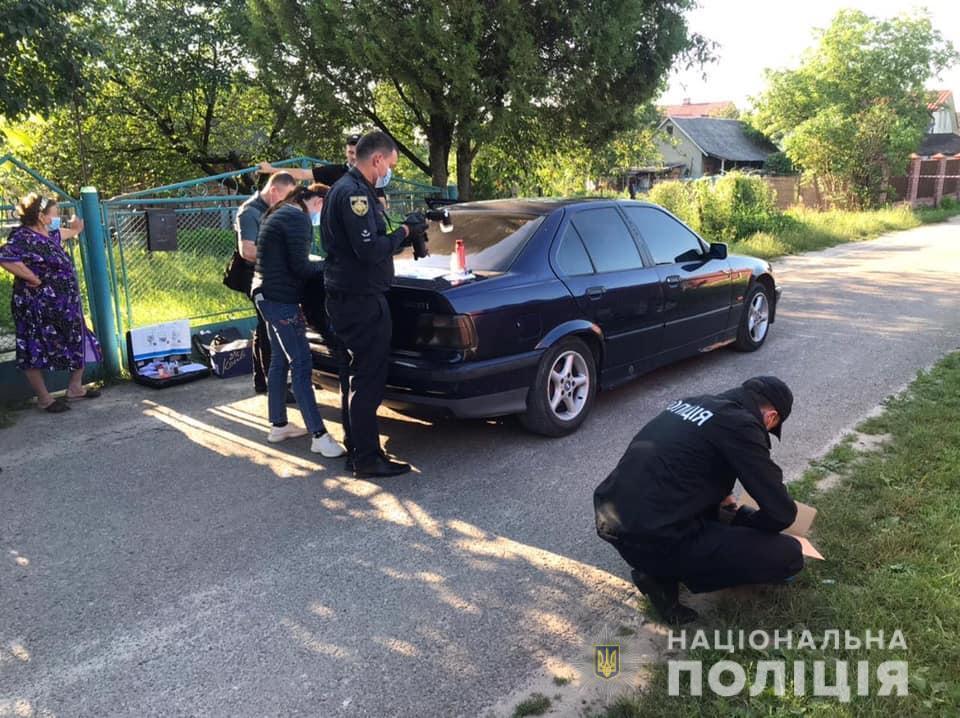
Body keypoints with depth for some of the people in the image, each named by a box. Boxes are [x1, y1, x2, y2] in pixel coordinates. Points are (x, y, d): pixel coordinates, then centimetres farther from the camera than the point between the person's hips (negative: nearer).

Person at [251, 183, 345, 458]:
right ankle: (319, 435, -8)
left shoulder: (280, 213, 17)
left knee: (279, 360, 16)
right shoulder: (298, 218, -14)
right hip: (280, 299, -10)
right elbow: (300, 267, -18)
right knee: (301, 365, -10)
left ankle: (278, 425, 25)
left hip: (268, 295, 10)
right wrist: (327, 263, -2)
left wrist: (316, 263, 7)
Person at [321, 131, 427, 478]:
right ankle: (367, 459, 4)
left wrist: (404, 235, 9)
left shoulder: (347, 189, 17)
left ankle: (357, 449, 27)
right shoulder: (354, 193, -16)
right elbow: (369, 250, -25)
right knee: (368, 381, -4)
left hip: (348, 298, 11)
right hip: (362, 301, -11)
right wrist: (404, 232, -11)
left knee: (358, 377, 17)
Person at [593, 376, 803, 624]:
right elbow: (782, 512, -6)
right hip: (655, 540, -9)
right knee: (789, 555, 0)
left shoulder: (693, 403, 15)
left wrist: (722, 498, 32)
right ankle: (665, 574, 1)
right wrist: (738, 520, 14)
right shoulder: (741, 425, -8)